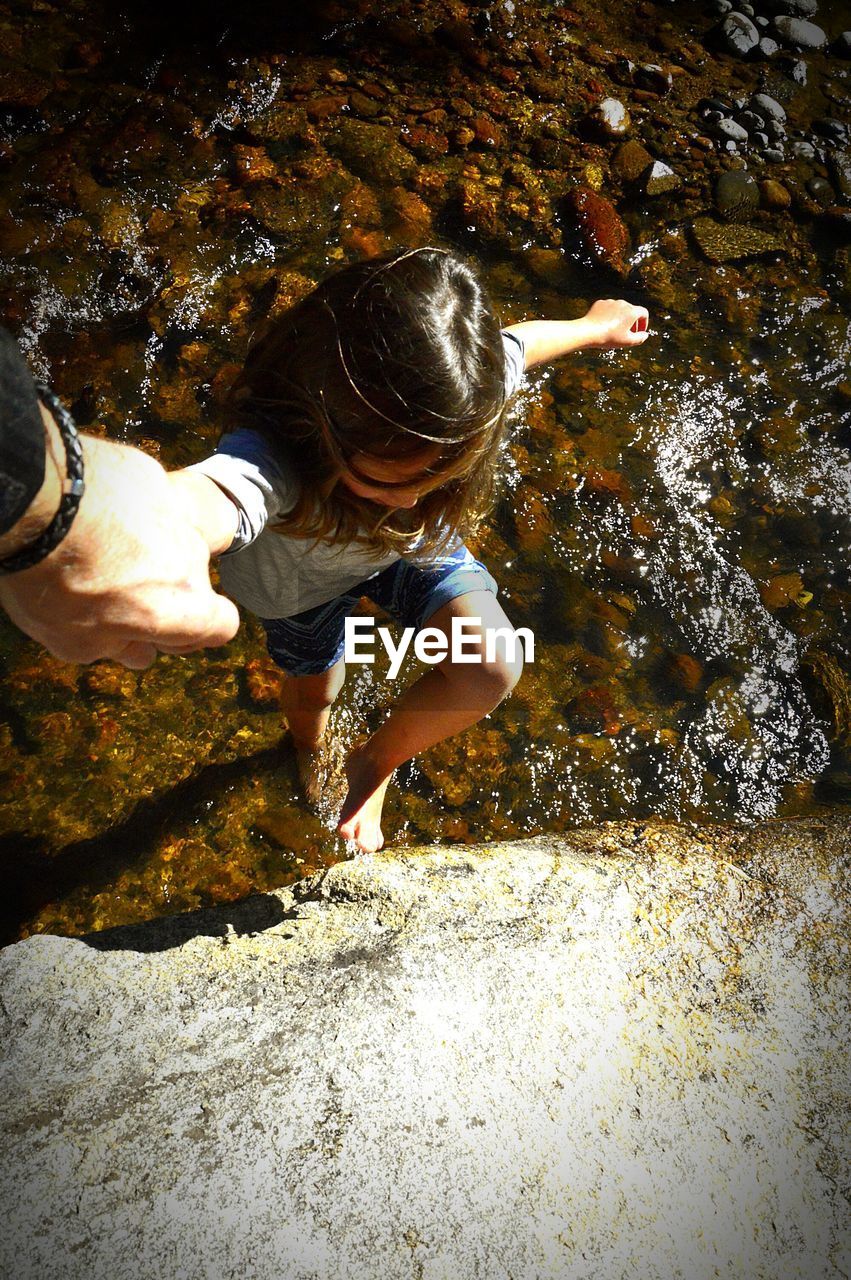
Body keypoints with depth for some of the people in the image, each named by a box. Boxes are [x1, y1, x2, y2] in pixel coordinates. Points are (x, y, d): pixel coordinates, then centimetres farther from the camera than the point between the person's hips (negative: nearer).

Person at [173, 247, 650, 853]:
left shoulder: (466, 378, -37)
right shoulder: (275, 455, -49)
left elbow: (523, 340, -12)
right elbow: (214, 497, -74)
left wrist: (597, 325, 10)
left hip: (416, 546, 2)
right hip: (305, 577, -2)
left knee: (493, 668, -21)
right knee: (315, 688, 25)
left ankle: (375, 763, 11)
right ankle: (310, 753, 68)